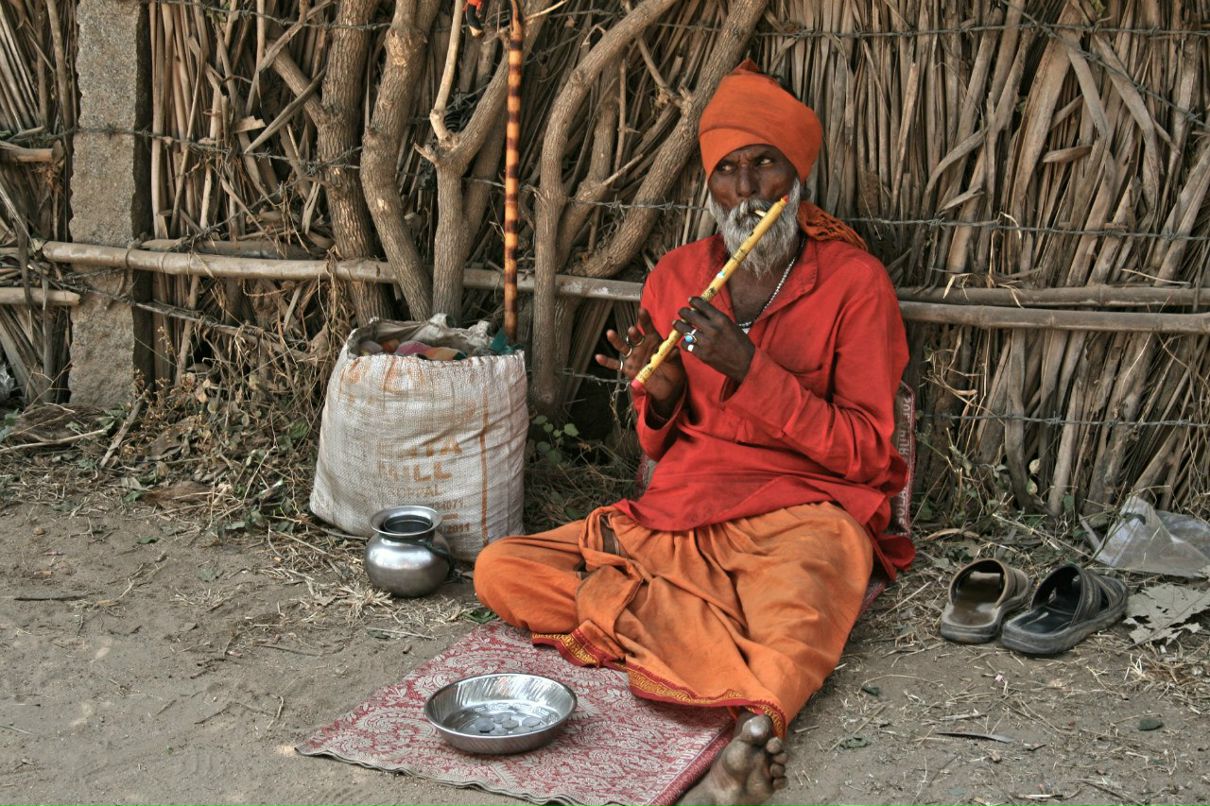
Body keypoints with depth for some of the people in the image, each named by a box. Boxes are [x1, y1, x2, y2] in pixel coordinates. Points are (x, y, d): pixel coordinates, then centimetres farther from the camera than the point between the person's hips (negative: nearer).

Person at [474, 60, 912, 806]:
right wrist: (661, 394, -8)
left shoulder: (854, 281, -2)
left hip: (802, 514, -5)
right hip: (676, 518, 5)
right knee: (502, 571, -15)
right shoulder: (675, 278, 10)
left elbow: (865, 454, -7)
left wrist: (748, 367, -17)